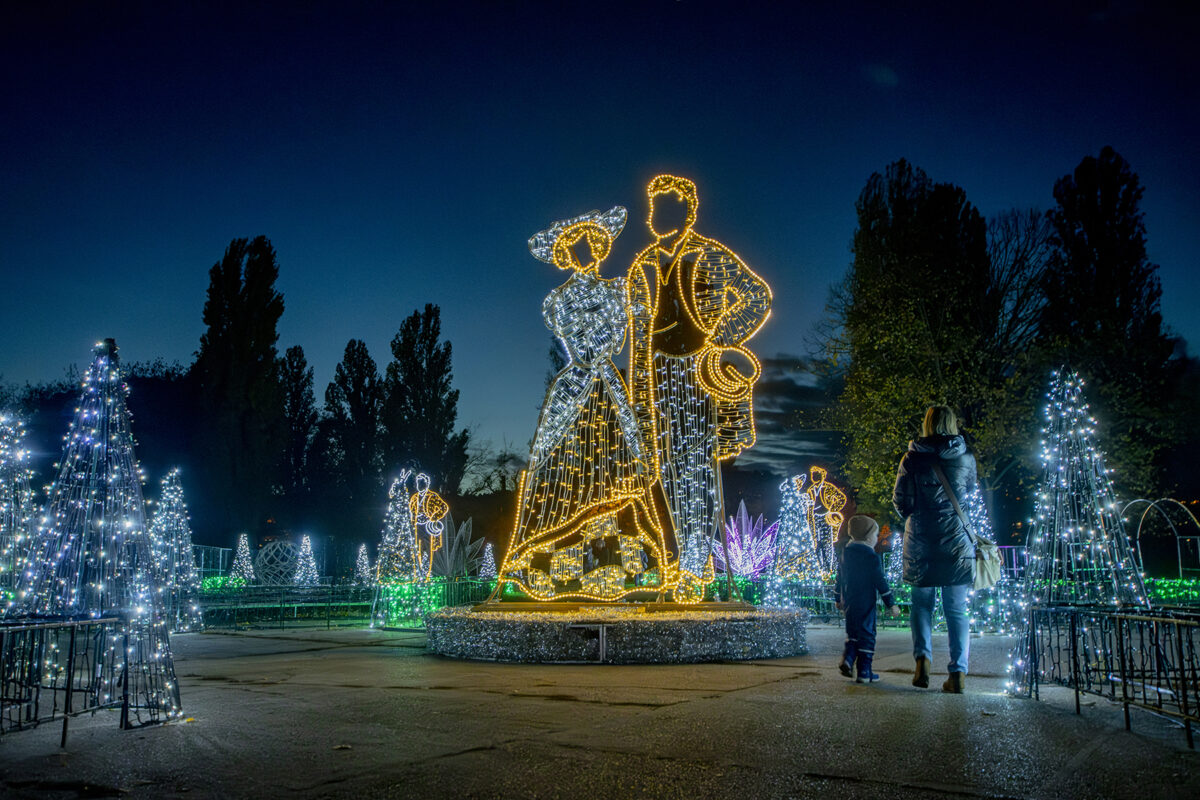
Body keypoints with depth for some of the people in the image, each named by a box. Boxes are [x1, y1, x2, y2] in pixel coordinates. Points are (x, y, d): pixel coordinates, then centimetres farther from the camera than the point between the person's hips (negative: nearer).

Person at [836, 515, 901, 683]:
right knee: (866, 633, 1)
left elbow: (840, 578, 15)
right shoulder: (872, 557, -12)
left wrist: (839, 599, 26)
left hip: (848, 602, 6)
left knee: (853, 632, 19)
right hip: (865, 603, -6)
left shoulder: (846, 553, 9)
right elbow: (880, 582, -14)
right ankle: (864, 672, 2)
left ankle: (847, 659, 1)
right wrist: (891, 604, -9)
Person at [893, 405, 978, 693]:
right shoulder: (966, 458, 1)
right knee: (957, 609, 6)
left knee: (922, 602, 13)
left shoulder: (912, 459, -3)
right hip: (957, 538, 1)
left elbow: (900, 502, 0)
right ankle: (958, 672, 1)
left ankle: (922, 657, -4)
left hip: (920, 539, -1)